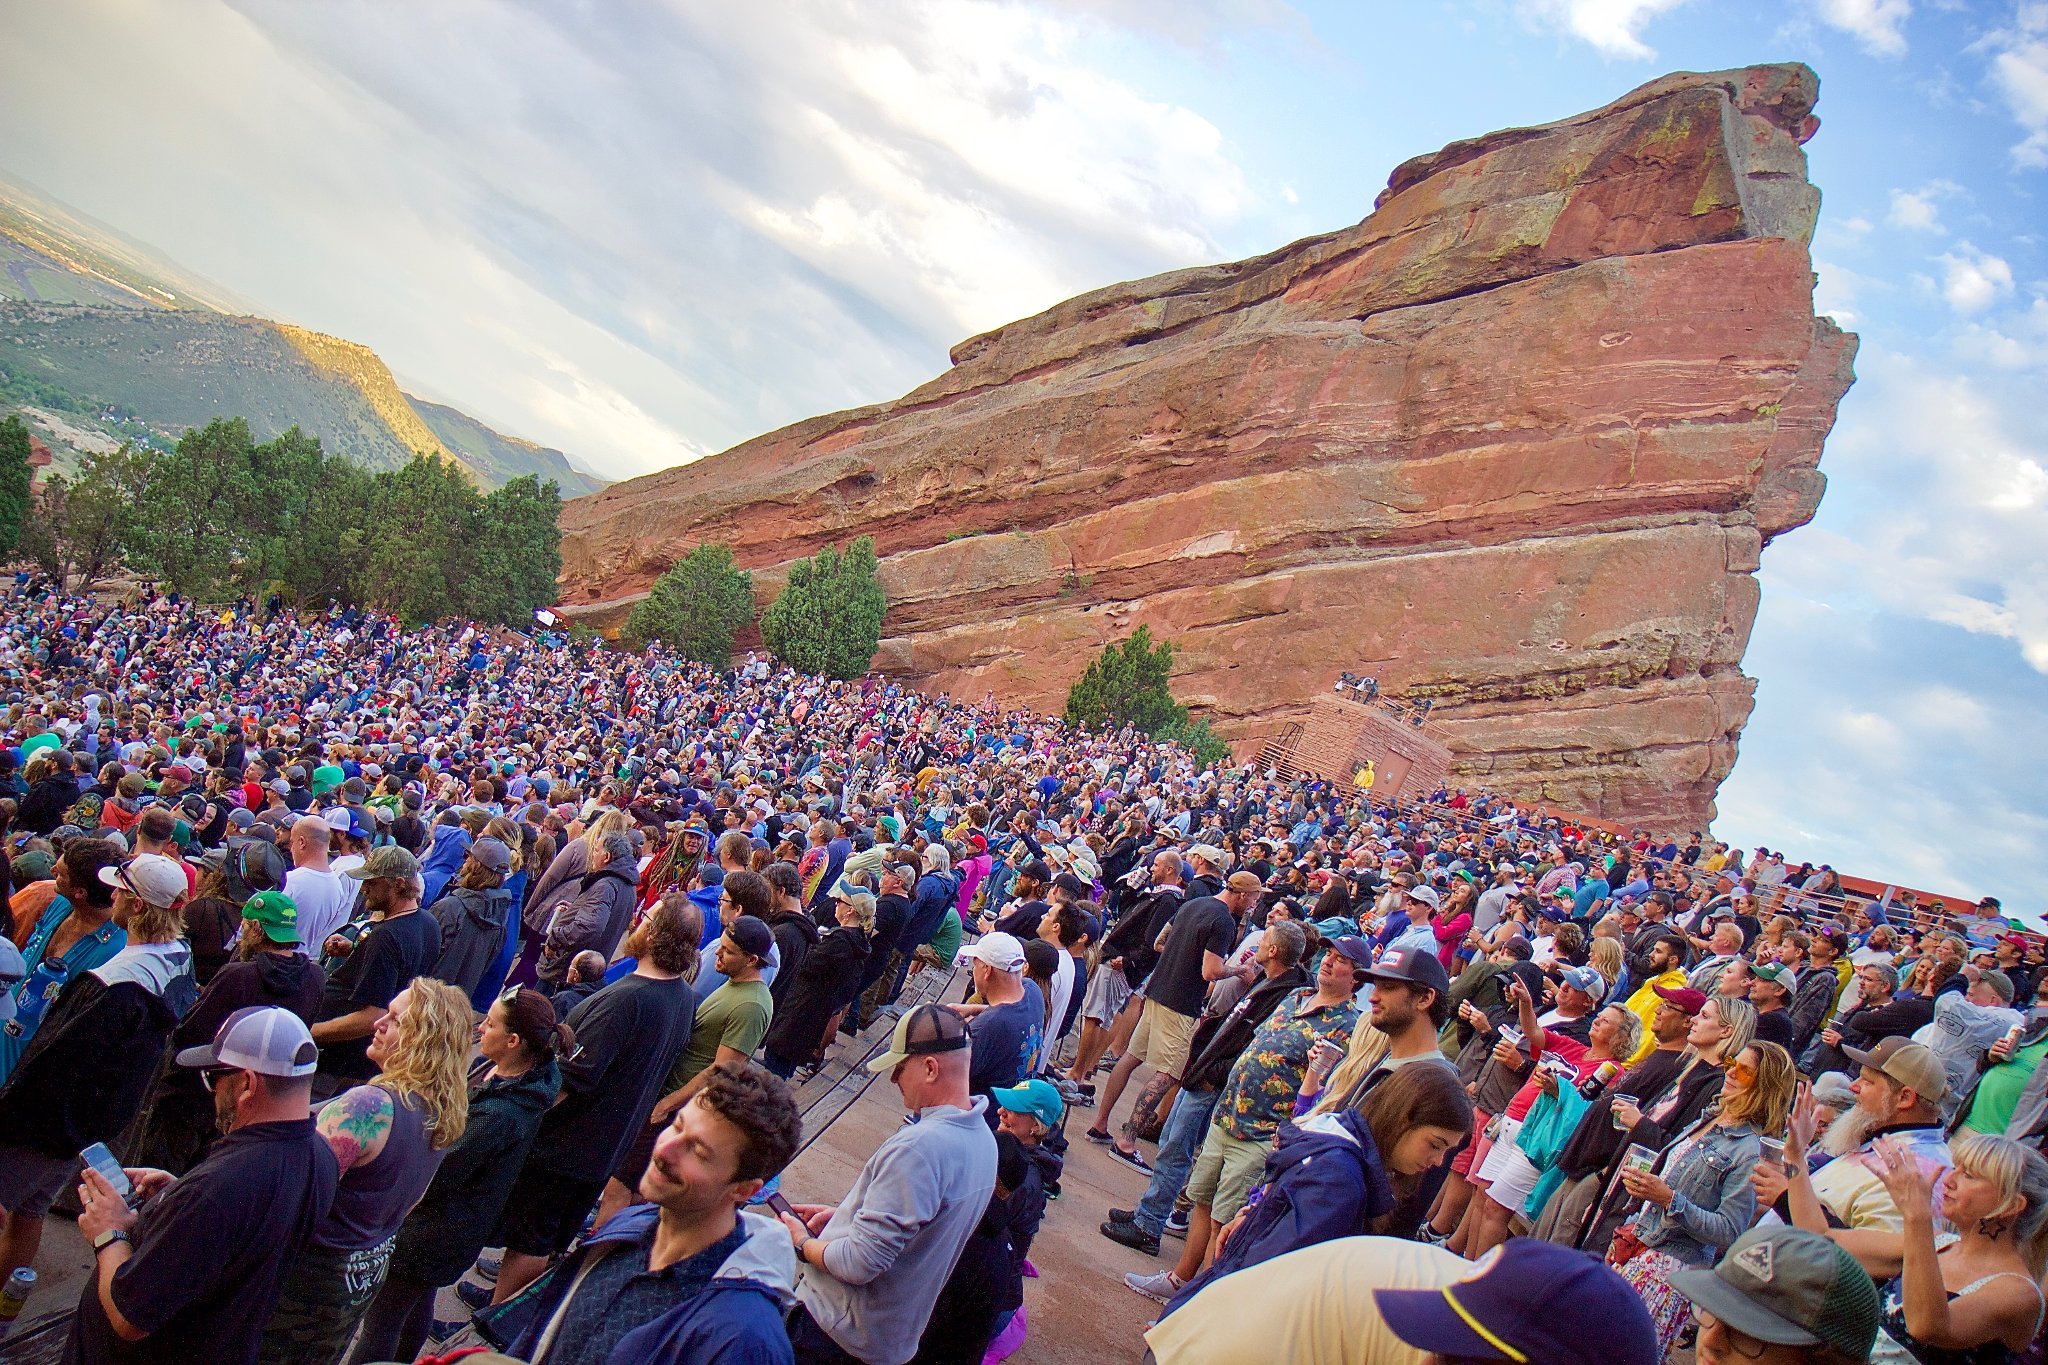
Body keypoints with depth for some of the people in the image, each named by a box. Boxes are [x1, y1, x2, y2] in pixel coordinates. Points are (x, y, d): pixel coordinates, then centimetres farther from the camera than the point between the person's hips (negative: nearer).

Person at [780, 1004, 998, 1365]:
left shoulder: (918, 1146, -29)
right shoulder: (983, 1138, 0)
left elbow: (861, 1262, -28)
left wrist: (803, 1246, -10)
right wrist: (843, 1213, 10)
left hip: (840, 1330, -8)